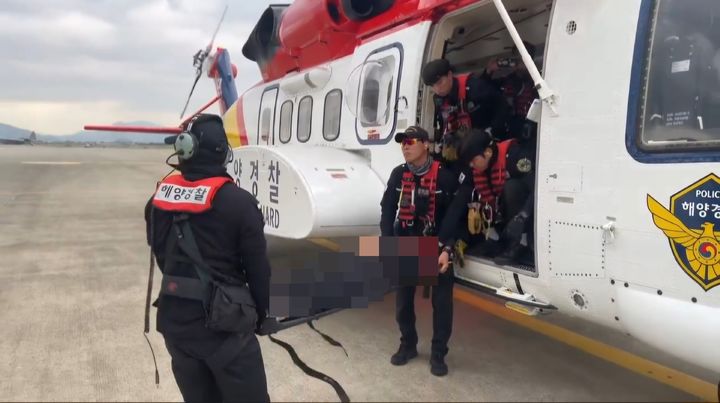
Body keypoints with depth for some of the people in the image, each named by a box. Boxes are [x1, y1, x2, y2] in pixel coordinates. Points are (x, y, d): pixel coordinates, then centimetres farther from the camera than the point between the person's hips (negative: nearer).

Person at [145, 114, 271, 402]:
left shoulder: (159, 199, 2)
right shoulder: (239, 202, -15)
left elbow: (161, 256, 13)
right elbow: (258, 269, -9)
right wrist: (259, 314, 7)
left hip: (175, 322, 6)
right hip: (223, 325, -5)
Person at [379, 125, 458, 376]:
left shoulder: (444, 176, -12)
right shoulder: (398, 175, -1)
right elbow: (387, 210, 2)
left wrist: (448, 249, -17)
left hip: (436, 246, -3)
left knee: (442, 301, 1)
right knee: (403, 299, 10)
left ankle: (438, 354, 17)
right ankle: (408, 345, 30)